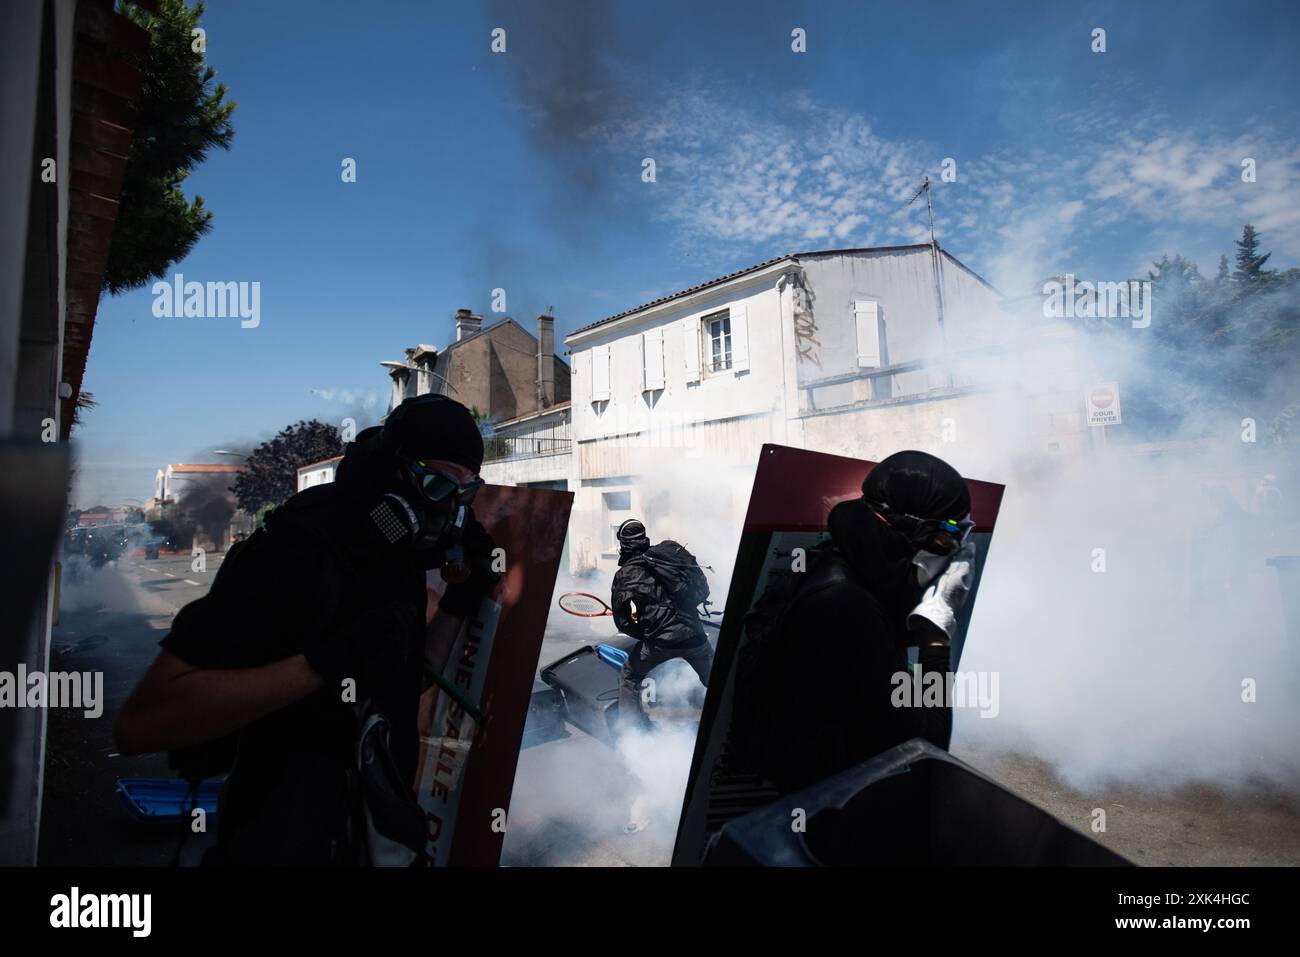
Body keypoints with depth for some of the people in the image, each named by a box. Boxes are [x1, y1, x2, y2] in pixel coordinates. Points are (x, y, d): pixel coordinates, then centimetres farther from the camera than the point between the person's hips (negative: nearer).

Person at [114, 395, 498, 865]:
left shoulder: (400, 559, -2)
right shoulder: (298, 549, -27)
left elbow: (409, 681, 6)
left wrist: (460, 603, -8)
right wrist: (331, 659, -39)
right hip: (286, 835, -8)